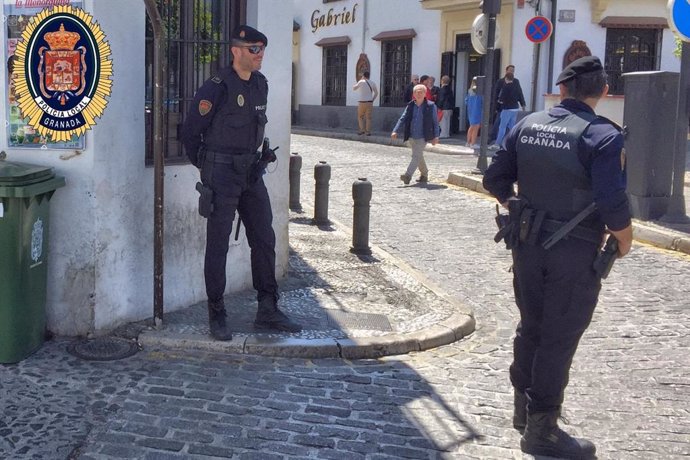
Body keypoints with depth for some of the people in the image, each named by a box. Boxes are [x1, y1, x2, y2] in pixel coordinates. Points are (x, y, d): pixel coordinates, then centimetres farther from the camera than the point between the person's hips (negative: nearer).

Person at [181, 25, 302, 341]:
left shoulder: (260, 84, 9)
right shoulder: (216, 88, -13)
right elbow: (190, 131, -5)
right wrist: (205, 166, 6)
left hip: (251, 171, 7)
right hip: (221, 172, -7)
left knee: (264, 240, 7)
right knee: (218, 244, 0)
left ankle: (267, 312, 16)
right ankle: (216, 316, 9)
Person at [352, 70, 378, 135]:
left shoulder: (361, 82, -5)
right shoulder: (372, 83, 5)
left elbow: (354, 88, 9)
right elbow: (376, 93, 14)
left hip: (362, 103, -3)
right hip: (369, 103, 3)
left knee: (360, 117, 12)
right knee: (368, 118, 5)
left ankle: (362, 130, 1)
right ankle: (368, 132, -1)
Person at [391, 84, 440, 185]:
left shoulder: (430, 106, -5)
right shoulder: (410, 106, 4)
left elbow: (435, 122, -2)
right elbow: (403, 119, 2)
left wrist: (436, 136, -5)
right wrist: (396, 131, -10)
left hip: (423, 136, -5)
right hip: (412, 136, 5)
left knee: (416, 155, -15)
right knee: (419, 156, 17)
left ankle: (408, 175, -23)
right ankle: (424, 175, 34)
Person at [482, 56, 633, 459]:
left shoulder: (528, 125, 1)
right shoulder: (602, 135, -16)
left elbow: (495, 180, 4)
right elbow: (613, 203, -22)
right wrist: (624, 241, -3)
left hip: (527, 242, 6)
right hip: (574, 252, -5)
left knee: (531, 327, 20)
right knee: (559, 338, 5)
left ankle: (524, 407, 35)